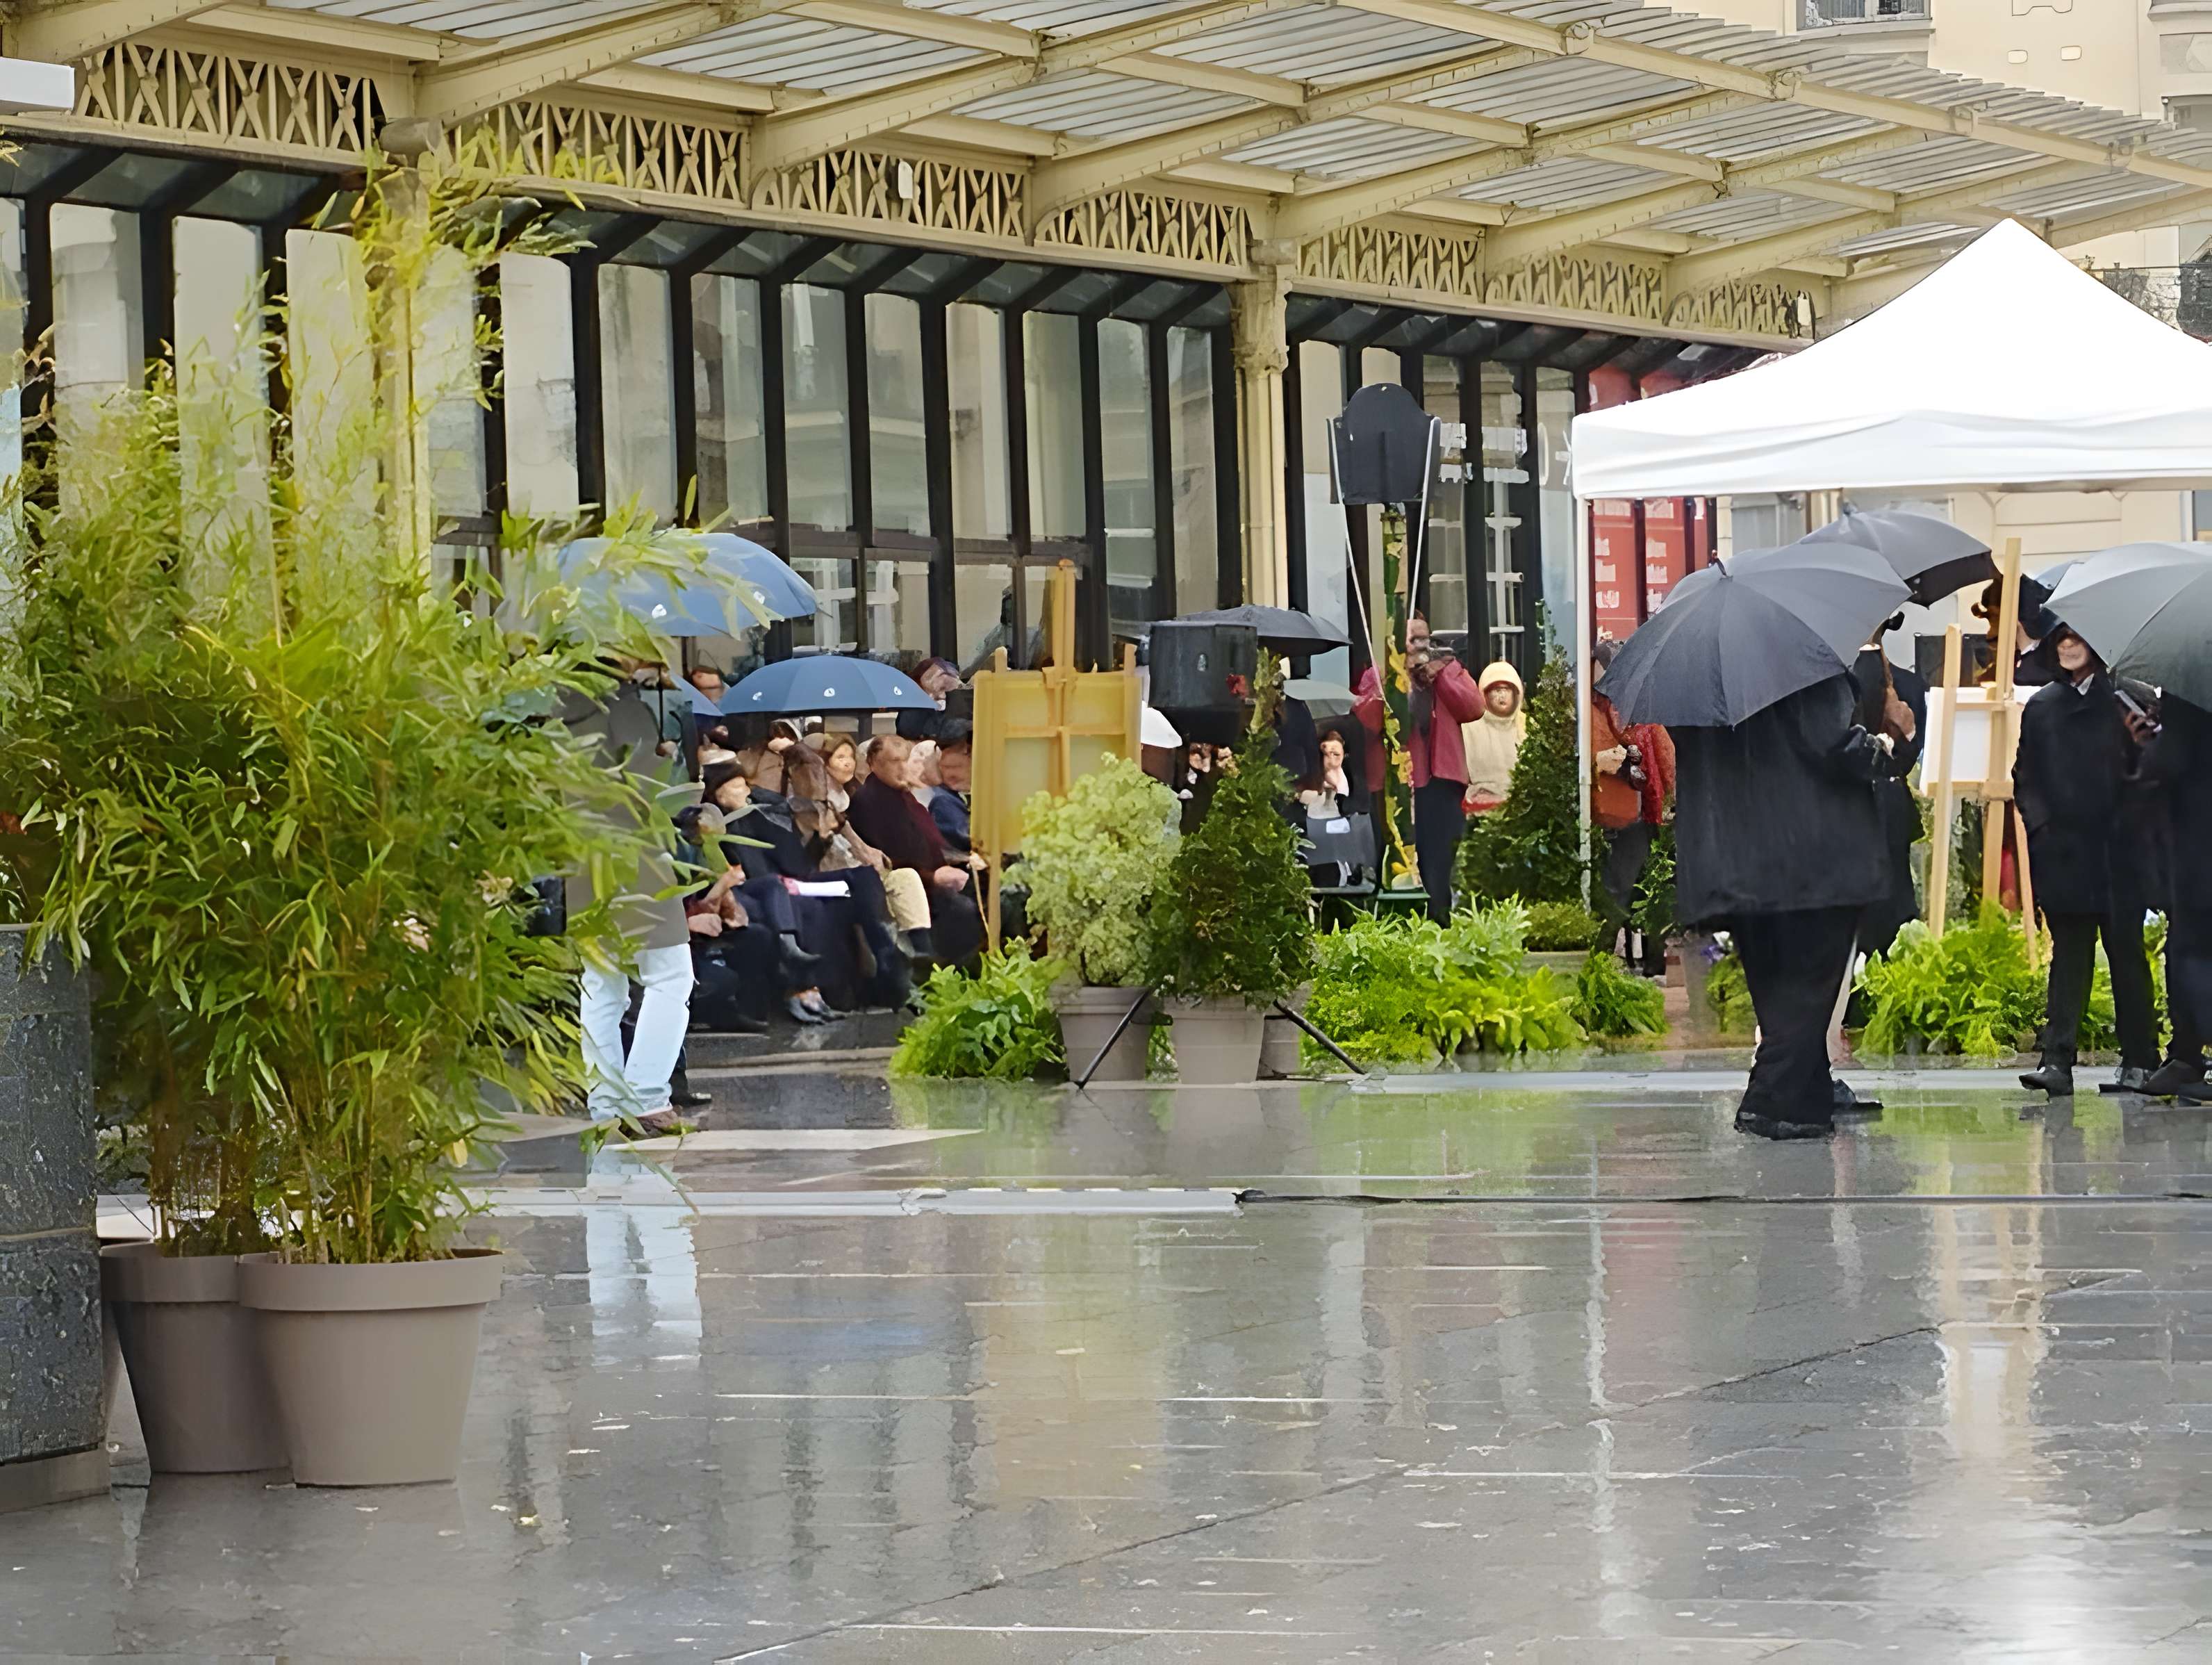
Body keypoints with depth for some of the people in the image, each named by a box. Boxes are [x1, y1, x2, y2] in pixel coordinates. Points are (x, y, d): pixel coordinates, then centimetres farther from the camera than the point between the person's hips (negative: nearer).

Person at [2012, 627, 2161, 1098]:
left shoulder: (2123, 701, 3)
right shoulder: (2041, 707, 13)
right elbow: (2024, 776, 15)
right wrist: (2039, 823, 1)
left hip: (2115, 849, -2)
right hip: (2062, 852, 2)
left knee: (2126, 951, 1)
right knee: (2069, 954, -1)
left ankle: (2140, 1061, 8)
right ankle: (2057, 1061, -8)